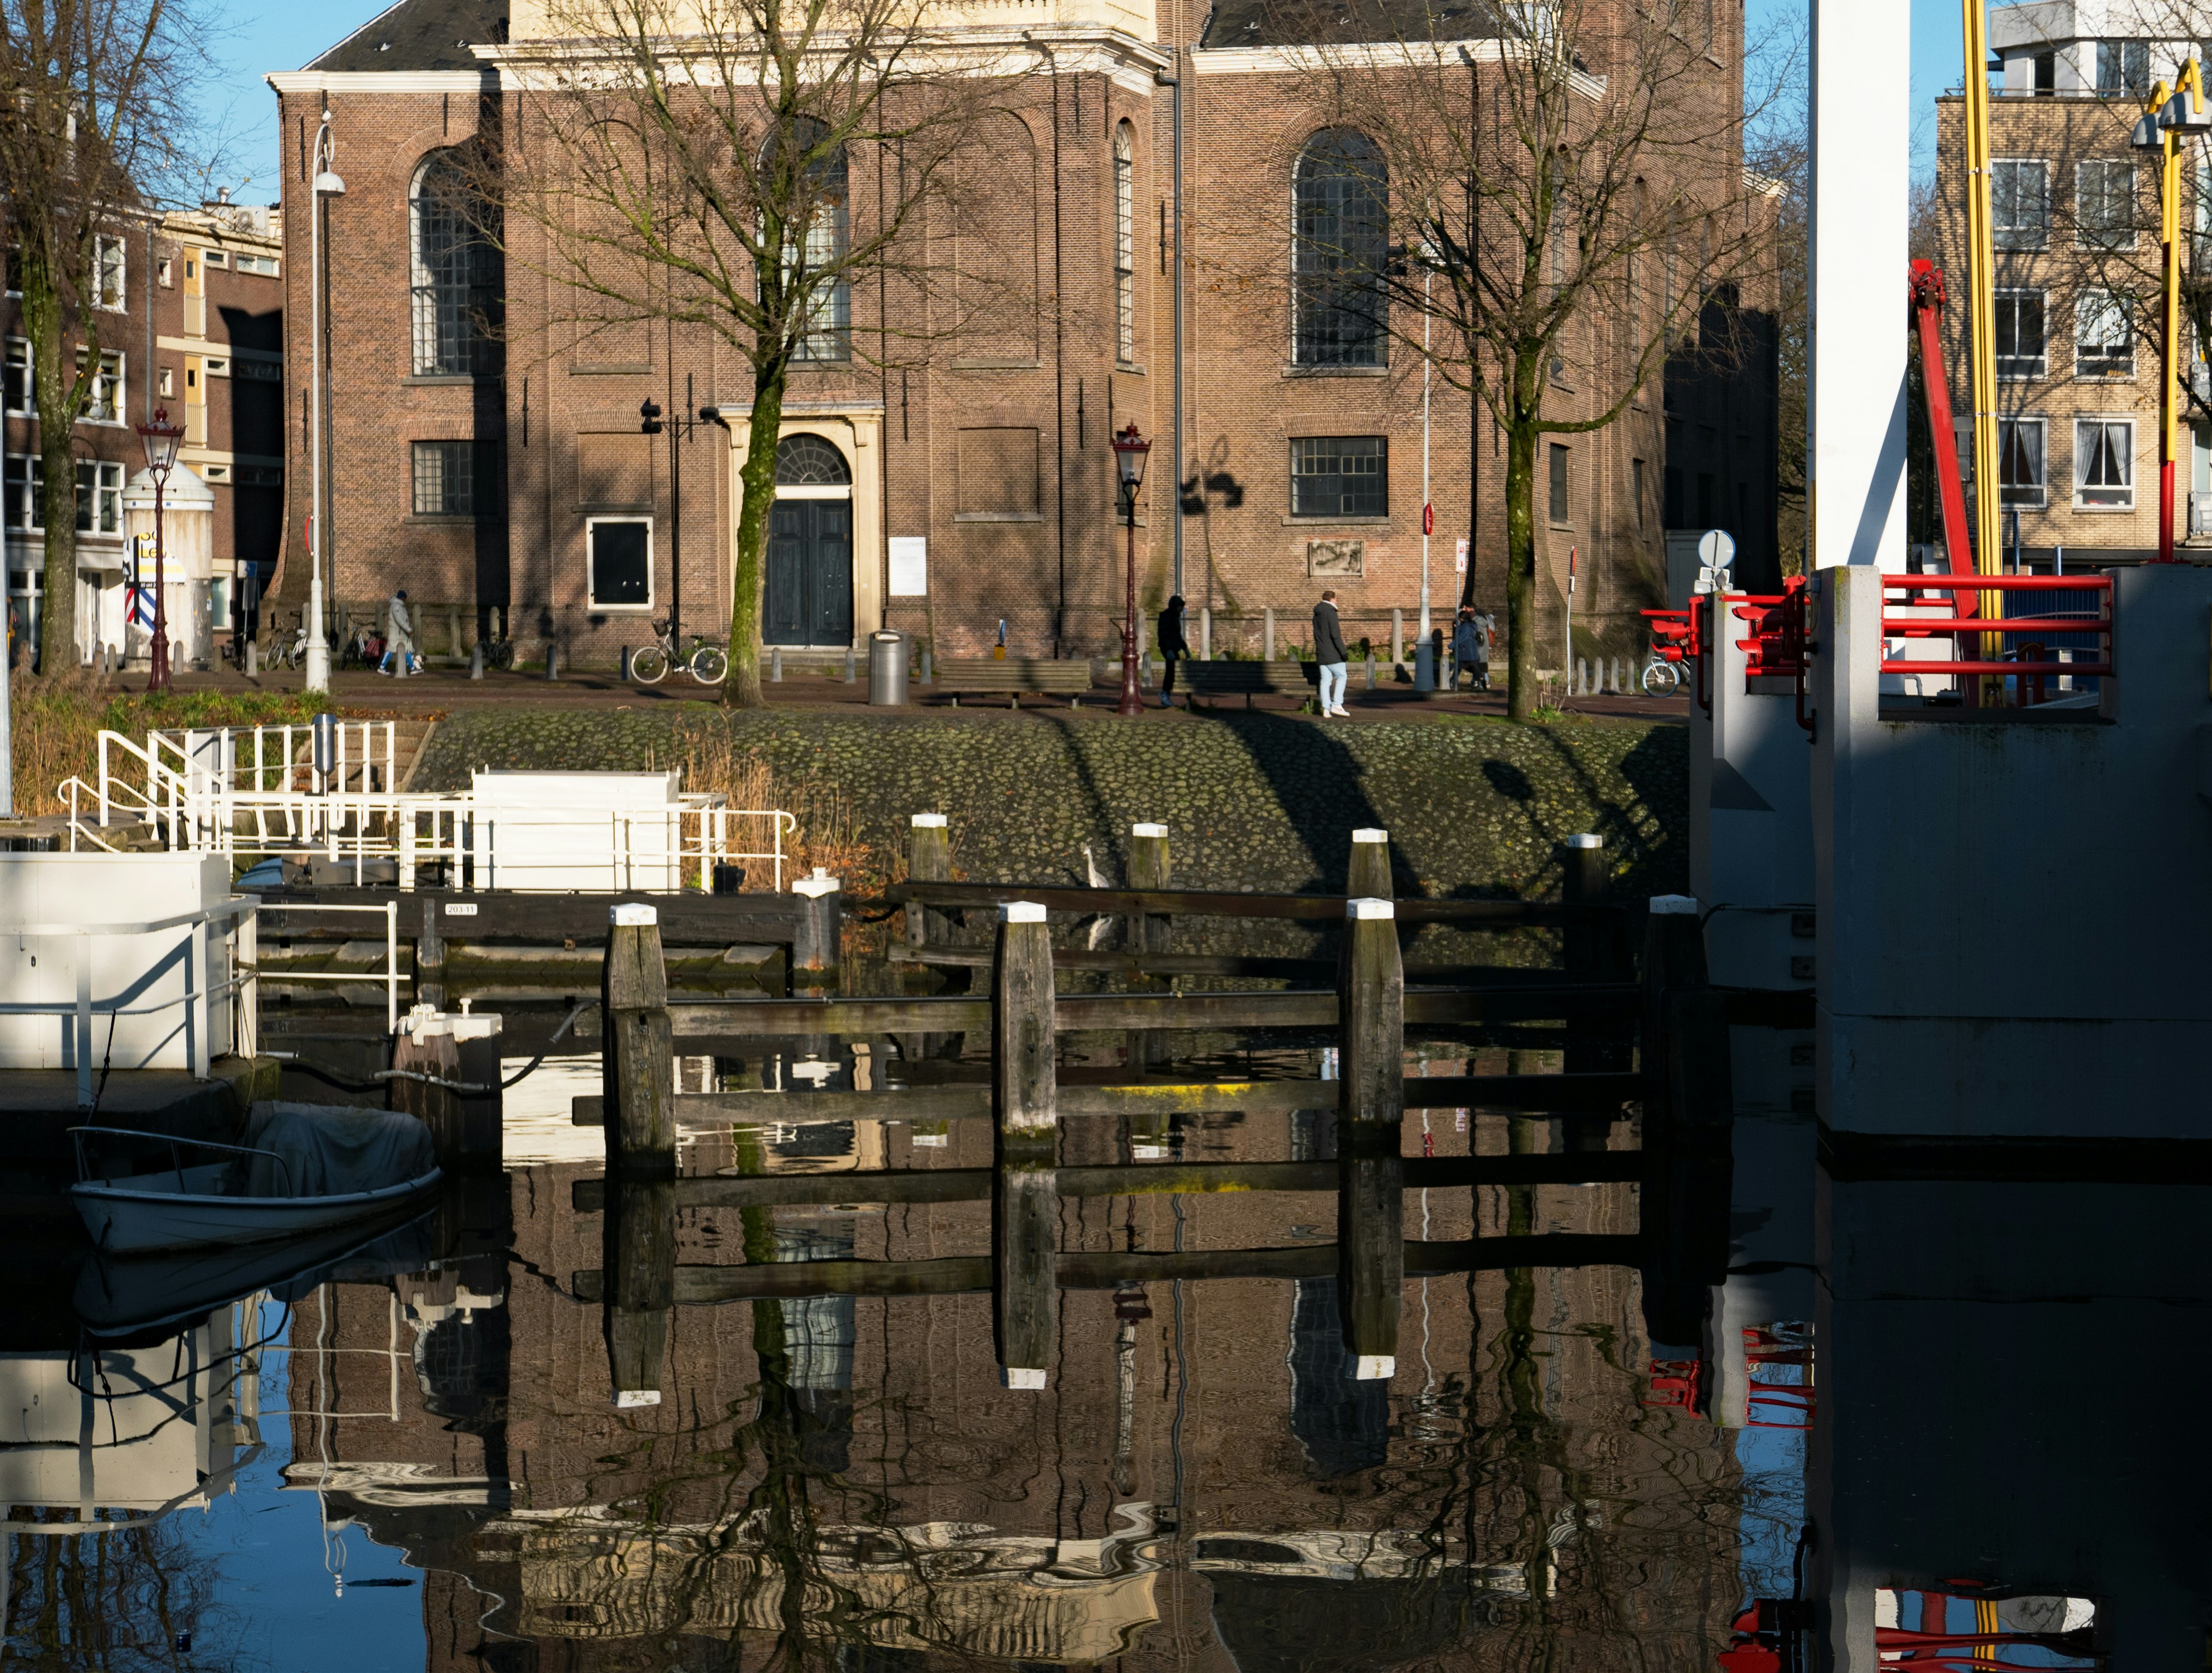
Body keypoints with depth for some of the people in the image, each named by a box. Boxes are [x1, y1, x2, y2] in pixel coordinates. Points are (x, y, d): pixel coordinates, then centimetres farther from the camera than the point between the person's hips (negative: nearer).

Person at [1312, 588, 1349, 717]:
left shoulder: (1317, 614, 15)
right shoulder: (1331, 613, -12)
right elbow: (1335, 635, -17)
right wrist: (1344, 653, -16)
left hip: (1321, 653, 8)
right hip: (1332, 653, -8)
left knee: (1325, 680, 6)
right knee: (1341, 677, 0)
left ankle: (1326, 709, 2)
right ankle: (1337, 705, -9)